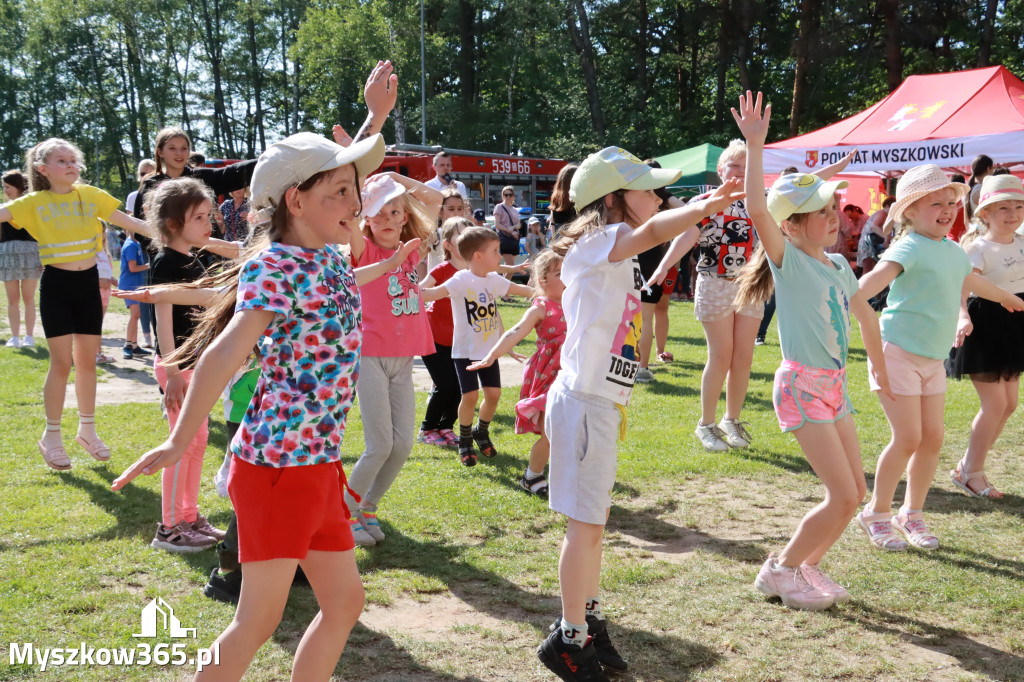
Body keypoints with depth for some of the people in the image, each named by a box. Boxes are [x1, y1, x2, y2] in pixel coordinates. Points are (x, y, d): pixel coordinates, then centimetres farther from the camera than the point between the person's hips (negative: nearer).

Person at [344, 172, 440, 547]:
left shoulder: (412, 250, 10)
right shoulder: (366, 251, -3)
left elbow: (435, 198, 19)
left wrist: (396, 178, 12)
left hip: (403, 359, 5)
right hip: (371, 356, -5)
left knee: (403, 444, 3)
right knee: (380, 446, -8)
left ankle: (367, 508, 22)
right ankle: (346, 512, 13)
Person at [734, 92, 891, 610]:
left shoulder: (838, 265, 9)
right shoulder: (788, 260, -12)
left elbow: (865, 314, 24)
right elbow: (757, 210, -30)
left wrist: (879, 367, 29)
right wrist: (754, 144, -32)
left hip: (834, 386, 8)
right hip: (802, 386, -8)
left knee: (855, 492, 8)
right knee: (842, 497, -9)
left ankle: (809, 566, 26)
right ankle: (780, 571, 9)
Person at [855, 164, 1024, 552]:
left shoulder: (953, 251, 12)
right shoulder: (910, 247, -15)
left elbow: (972, 280, 34)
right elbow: (881, 274, -34)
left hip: (934, 359, 8)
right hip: (898, 352, -8)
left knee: (933, 437, 6)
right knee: (908, 437, -9)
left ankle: (912, 514, 22)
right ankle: (877, 513, 9)